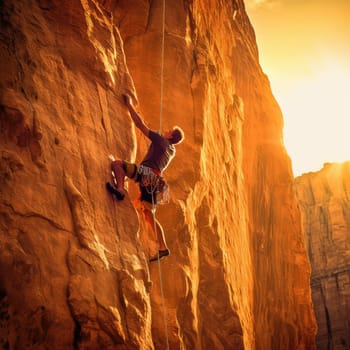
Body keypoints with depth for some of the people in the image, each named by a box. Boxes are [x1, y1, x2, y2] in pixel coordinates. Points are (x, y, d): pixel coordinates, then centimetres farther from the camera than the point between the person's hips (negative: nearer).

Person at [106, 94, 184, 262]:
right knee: (149, 215, 10)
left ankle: (120, 190, -40)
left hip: (146, 173, -8)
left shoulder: (159, 140, 6)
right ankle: (163, 248, 6)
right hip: (154, 181, 8)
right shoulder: (171, 150, 27)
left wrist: (130, 105, 13)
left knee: (117, 163, -16)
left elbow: (140, 124, 5)